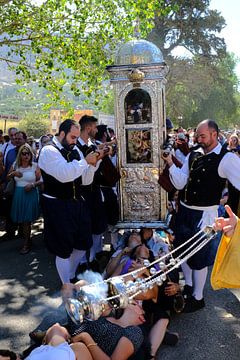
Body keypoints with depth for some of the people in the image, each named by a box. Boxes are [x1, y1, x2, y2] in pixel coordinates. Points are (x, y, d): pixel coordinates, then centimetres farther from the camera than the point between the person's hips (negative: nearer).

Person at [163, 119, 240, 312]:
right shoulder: (193, 155, 4)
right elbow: (180, 184, 2)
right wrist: (171, 163, -9)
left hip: (204, 214, -6)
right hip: (184, 210, 6)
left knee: (199, 257, 6)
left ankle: (197, 298, 27)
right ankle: (188, 286, 43)